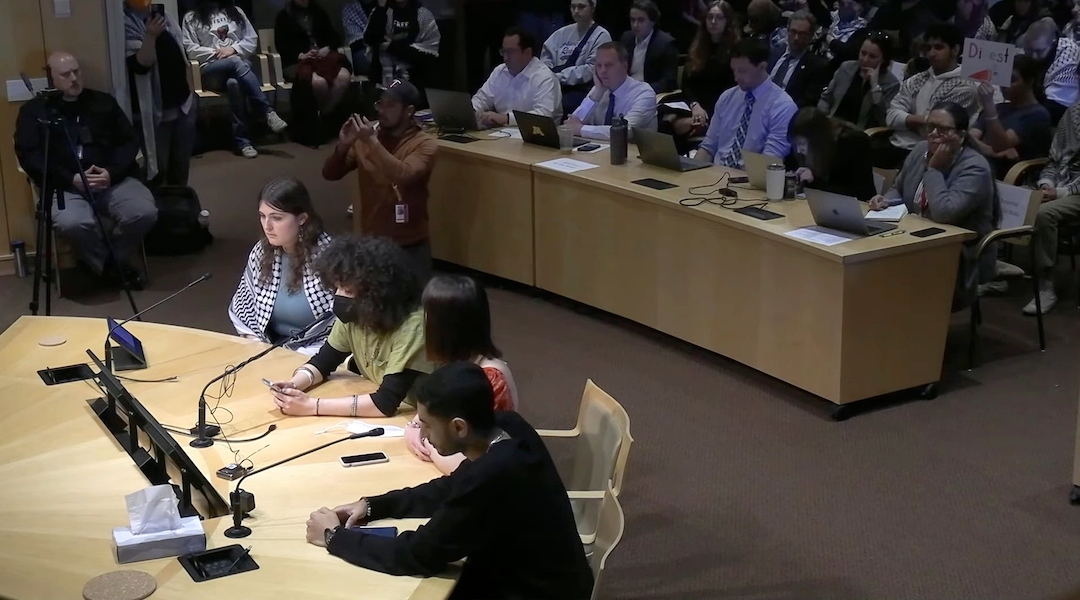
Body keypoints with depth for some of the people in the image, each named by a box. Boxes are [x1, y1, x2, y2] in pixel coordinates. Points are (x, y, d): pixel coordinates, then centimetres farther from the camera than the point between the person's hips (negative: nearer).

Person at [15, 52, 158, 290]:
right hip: (65, 186, -2)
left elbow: (128, 142, 13)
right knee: (72, 223, -36)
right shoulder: (34, 110, 10)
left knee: (145, 212, -27)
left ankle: (115, 259, 3)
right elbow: (28, 155, -1)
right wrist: (71, 179, -14)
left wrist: (112, 172, -8)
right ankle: (109, 265, -6)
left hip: (113, 179, 2)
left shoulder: (103, 102, 18)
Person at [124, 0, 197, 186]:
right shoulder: (125, 24, -12)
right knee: (158, 168, -1)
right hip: (156, 109, -7)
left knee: (182, 164, 15)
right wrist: (150, 36, -37)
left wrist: (190, 91, 15)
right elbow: (140, 64, -23)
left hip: (183, 103, 7)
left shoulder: (162, 16, 10)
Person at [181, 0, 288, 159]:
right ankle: (268, 112, -42)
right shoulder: (191, 18, 14)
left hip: (240, 65, 2)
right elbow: (190, 49, 4)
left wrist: (233, 49, -4)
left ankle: (242, 141, -42)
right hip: (211, 70, -2)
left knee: (234, 83, -37)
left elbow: (251, 40, 14)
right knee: (237, 63, -38)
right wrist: (216, 53, -7)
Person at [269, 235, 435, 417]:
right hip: (373, 419, 6)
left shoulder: (411, 327, -25)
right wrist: (293, 385, -13)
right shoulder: (353, 316, -5)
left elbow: (386, 403, -29)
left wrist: (312, 406, -28)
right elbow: (323, 361, 7)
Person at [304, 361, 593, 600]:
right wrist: (373, 506, 1)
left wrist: (335, 537, -10)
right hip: (521, 571, 7)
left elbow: (418, 555, -23)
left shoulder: (492, 477, -34)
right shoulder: (506, 427, -9)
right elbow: (451, 489, 9)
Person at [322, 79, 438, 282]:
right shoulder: (365, 138, 2)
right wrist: (343, 146, -17)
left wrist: (373, 143, -27)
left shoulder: (425, 144, -10)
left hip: (410, 245, -3)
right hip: (370, 241, 3)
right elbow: (331, 174, 1)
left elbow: (404, 176, -27)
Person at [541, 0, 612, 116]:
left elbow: (591, 70, -10)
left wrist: (559, 77, -14)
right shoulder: (562, 33, 18)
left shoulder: (601, 36, 1)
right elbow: (546, 58, 14)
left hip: (583, 91, -5)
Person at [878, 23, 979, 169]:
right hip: (895, 146, 6)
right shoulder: (915, 80, 18)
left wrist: (911, 121, 4)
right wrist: (923, 120, -6)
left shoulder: (964, 87, -1)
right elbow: (892, 116, 6)